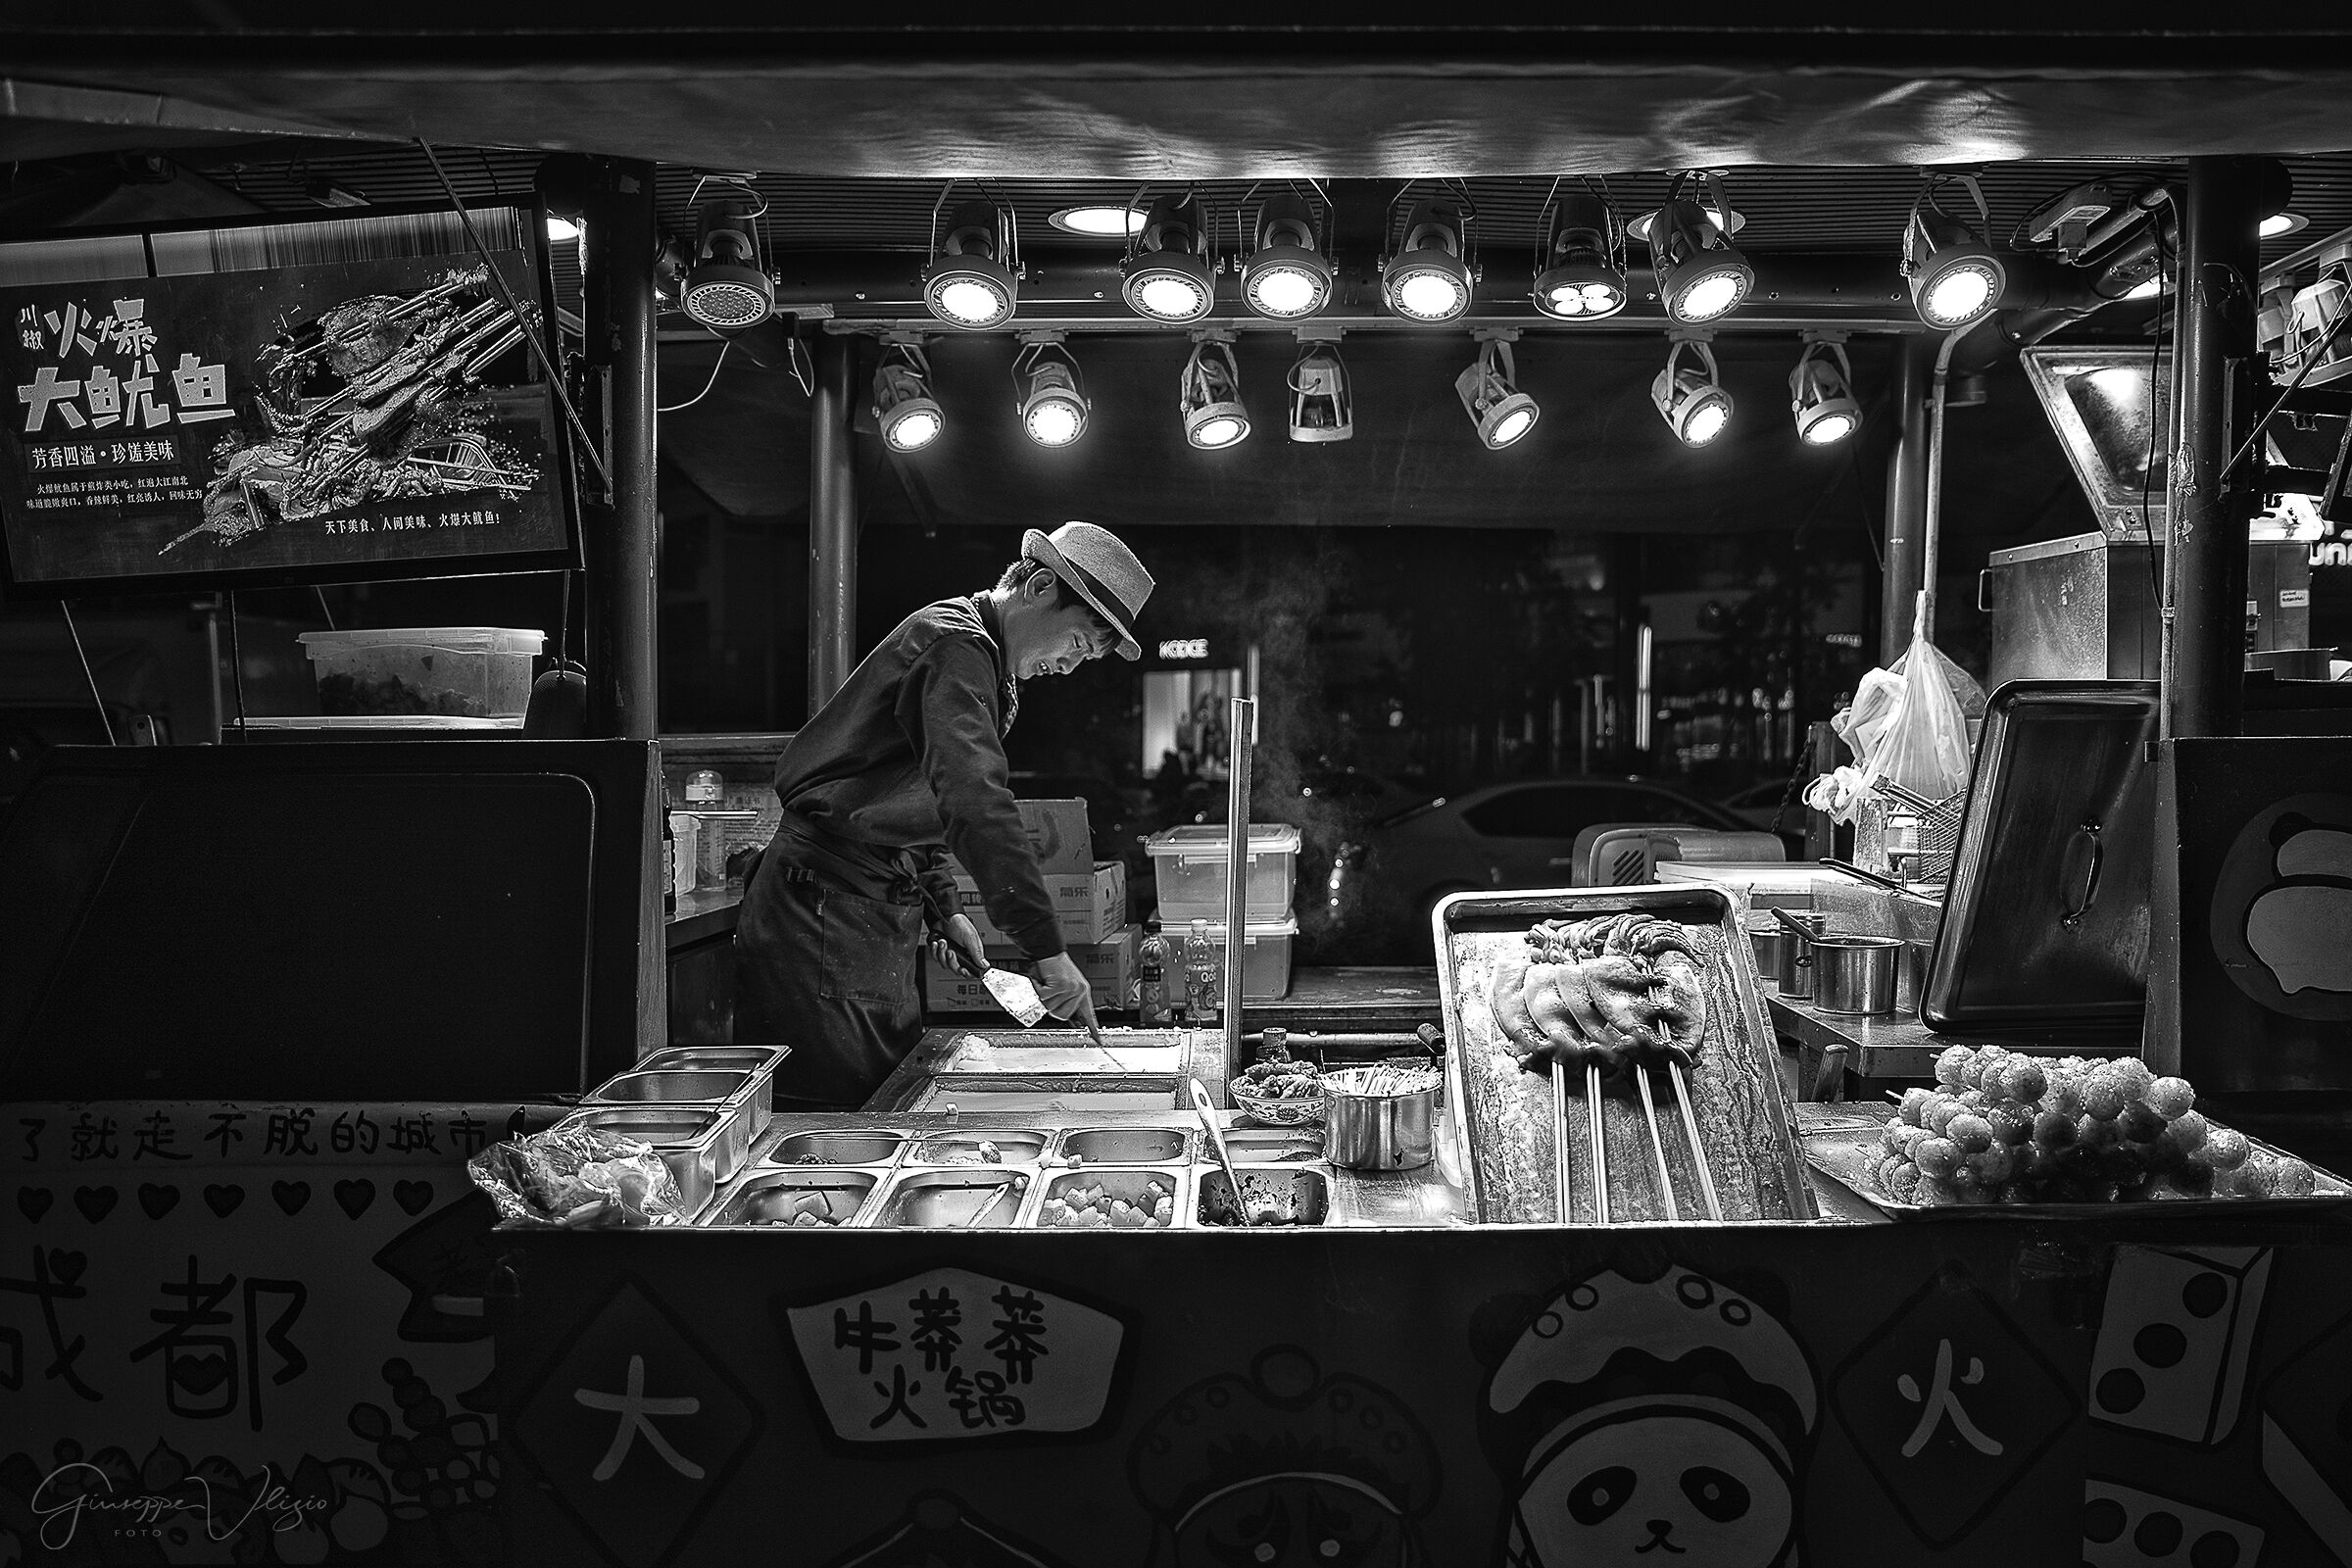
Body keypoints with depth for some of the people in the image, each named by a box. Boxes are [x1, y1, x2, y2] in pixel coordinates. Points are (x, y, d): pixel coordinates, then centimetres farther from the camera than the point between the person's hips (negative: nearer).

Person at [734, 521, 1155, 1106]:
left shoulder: (975, 655, 17)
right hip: (827, 909, -10)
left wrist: (941, 908, 16)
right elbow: (975, 804, -31)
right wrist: (1048, 950, -32)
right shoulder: (956, 644, -17)